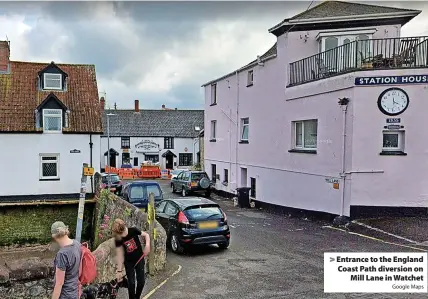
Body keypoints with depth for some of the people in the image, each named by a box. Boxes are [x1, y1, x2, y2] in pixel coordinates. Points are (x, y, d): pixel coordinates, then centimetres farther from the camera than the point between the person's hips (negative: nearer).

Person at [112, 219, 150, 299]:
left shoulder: (133, 230, -20)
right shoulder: (118, 239, -17)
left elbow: (146, 235, -7)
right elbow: (119, 255, -13)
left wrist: (147, 245, -26)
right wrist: (119, 270, -13)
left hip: (139, 259, 0)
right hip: (129, 262, 0)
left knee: (141, 281, 4)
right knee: (131, 282, 0)